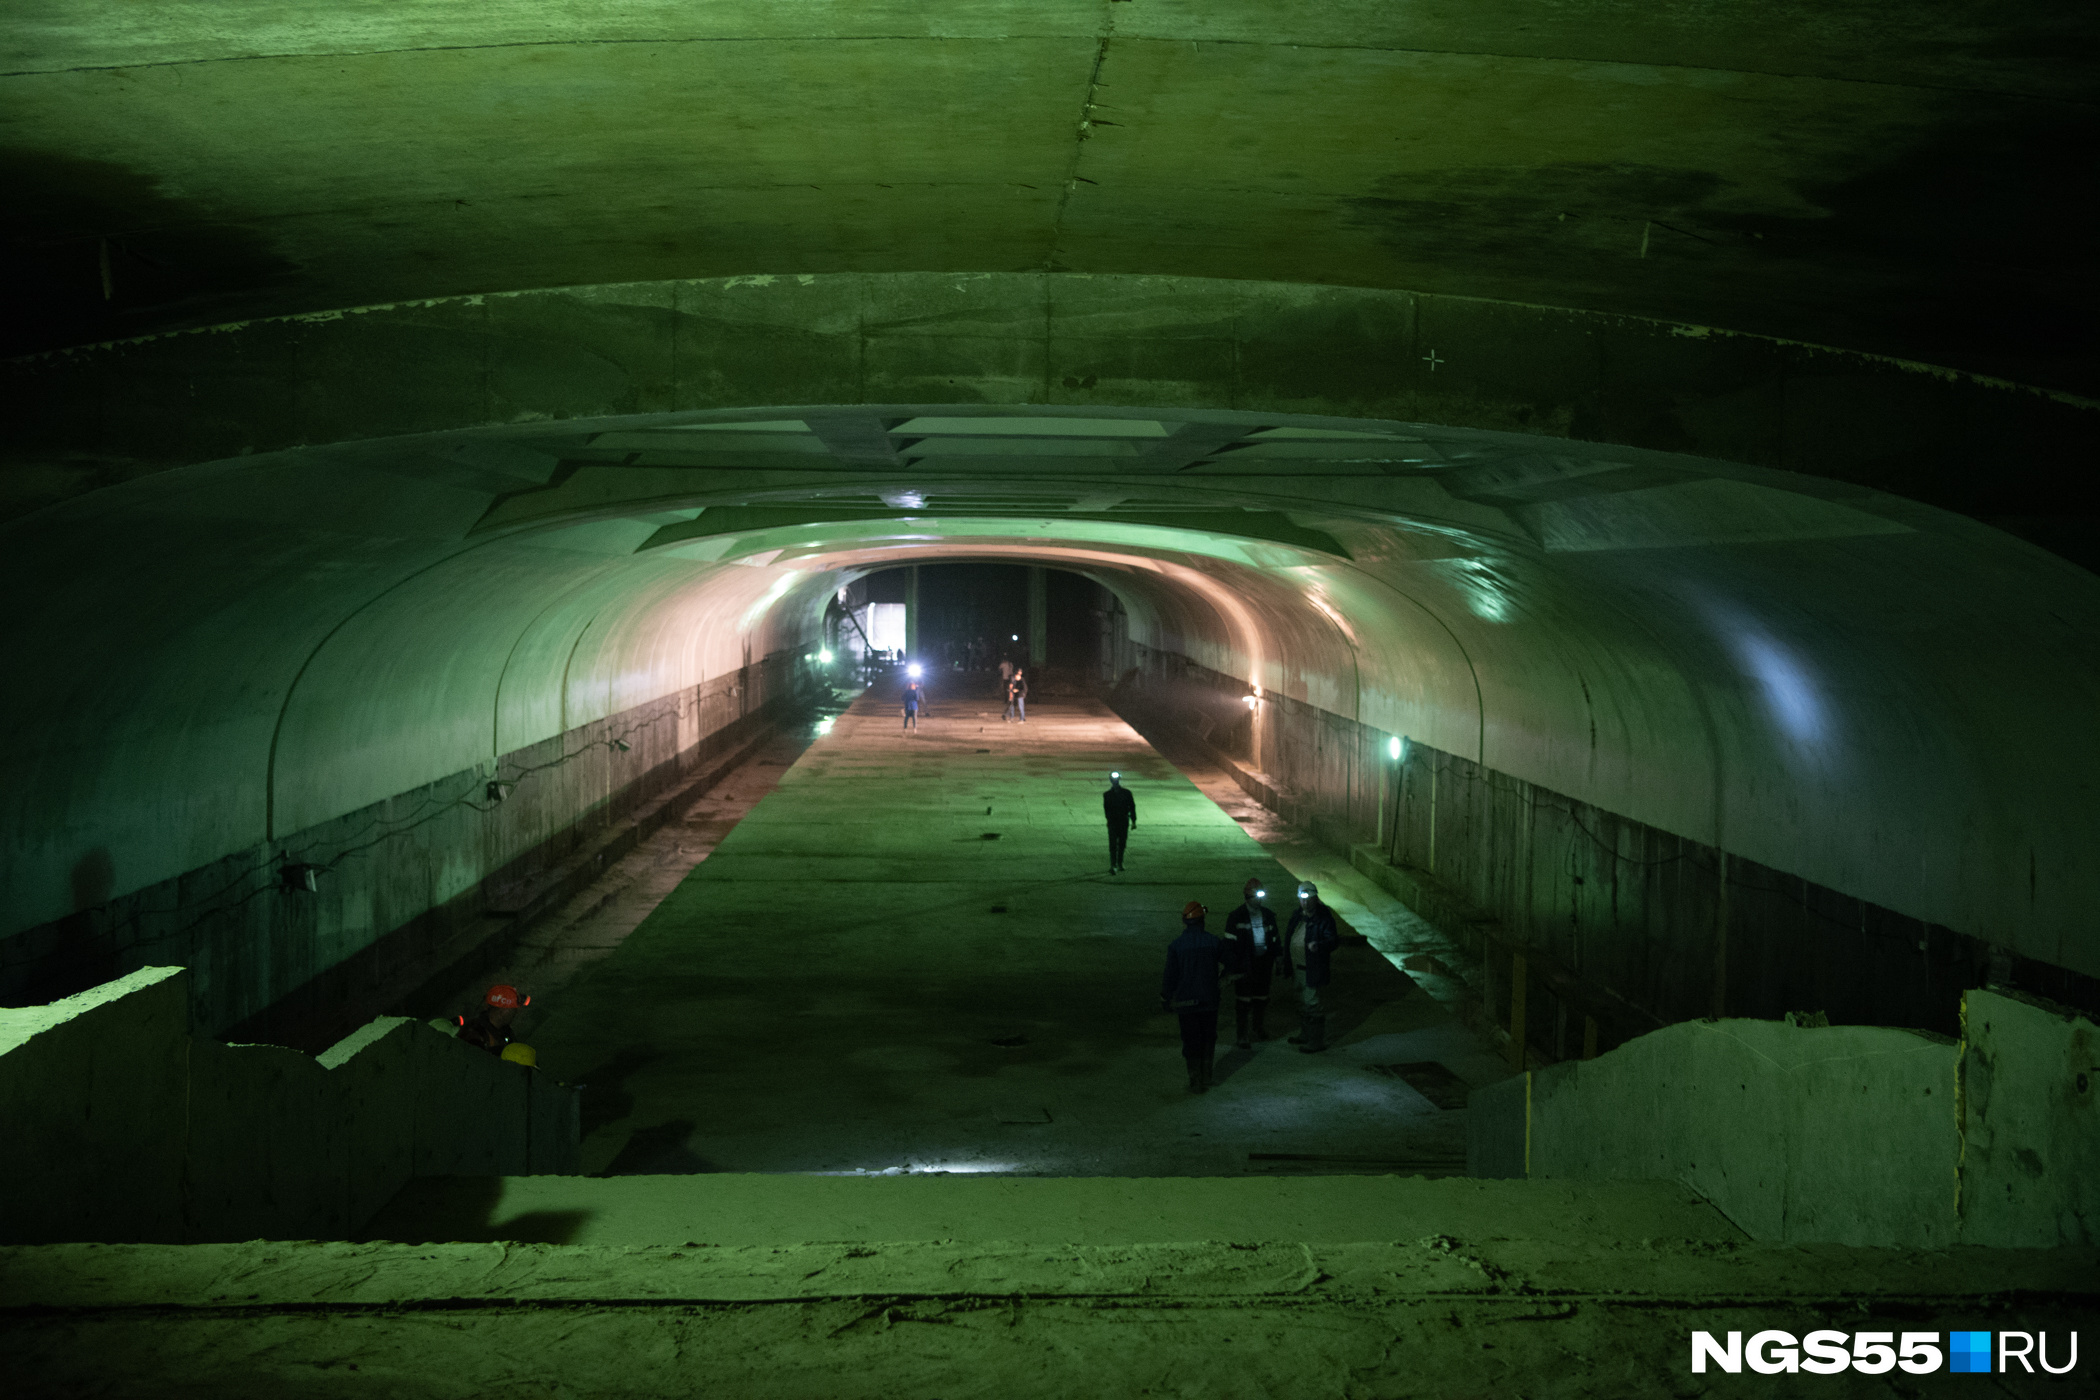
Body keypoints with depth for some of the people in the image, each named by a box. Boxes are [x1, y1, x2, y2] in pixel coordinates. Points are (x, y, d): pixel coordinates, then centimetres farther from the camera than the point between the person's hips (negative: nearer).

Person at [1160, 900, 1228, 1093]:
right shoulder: (1213, 941, -6)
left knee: (1191, 1042, 7)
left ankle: (1195, 1083, 8)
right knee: (1208, 1040, 14)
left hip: (1186, 1002, -2)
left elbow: (1171, 976, -6)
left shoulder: (1176, 946, -11)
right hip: (1210, 1000, 2)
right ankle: (1206, 1080, 17)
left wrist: (1165, 999, 5)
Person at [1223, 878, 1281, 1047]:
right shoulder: (1236, 917, -7)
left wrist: (1275, 961, 10)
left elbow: (1275, 939, 13)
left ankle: (1258, 1029, 33)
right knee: (1243, 1002, -2)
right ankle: (1241, 1036, 4)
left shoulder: (1268, 915, 7)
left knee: (1261, 1000, 14)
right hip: (1245, 967, -4)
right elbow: (1231, 943, -7)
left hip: (1263, 964, 4)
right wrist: (1234, 968, -11)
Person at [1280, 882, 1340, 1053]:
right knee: (1302, 1003, 21)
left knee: (1313, 1004, -4)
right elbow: (1290, 936, 21)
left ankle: (1317, 1041, 5)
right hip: (1299, 968, 9)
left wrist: (1318, 945, -45)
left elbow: (1333, 940, -24)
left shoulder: (1323, 918, -17)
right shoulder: (1298, 916, 8)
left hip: (1314, 970, -9)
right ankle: (1305, 1034, 36)